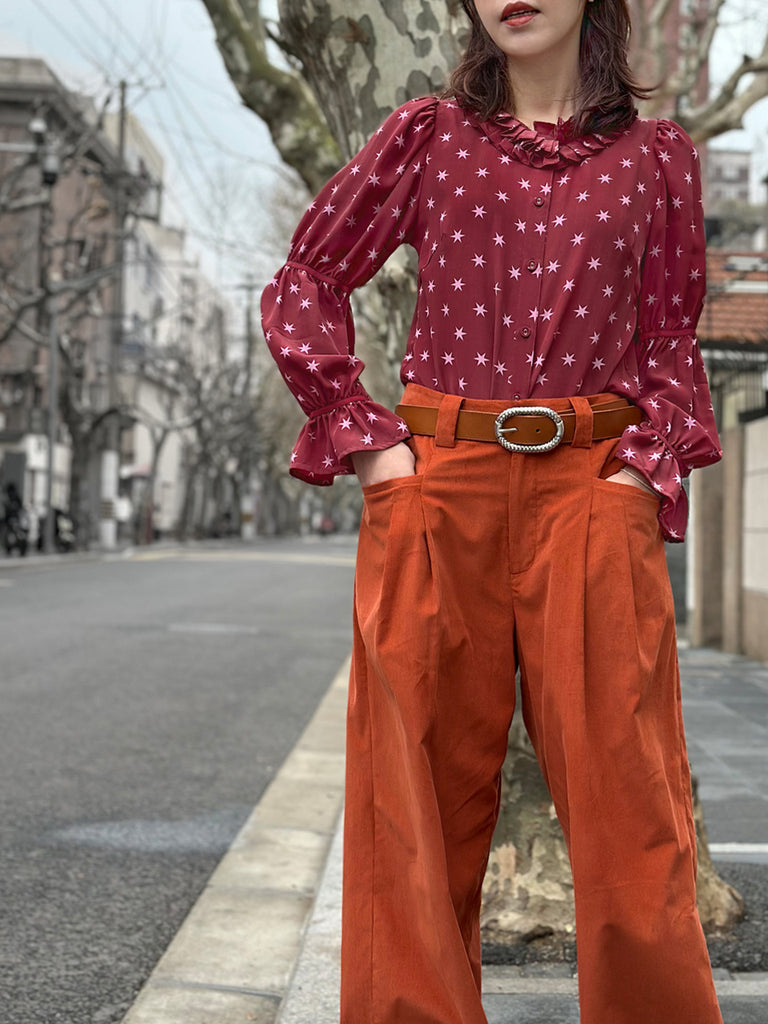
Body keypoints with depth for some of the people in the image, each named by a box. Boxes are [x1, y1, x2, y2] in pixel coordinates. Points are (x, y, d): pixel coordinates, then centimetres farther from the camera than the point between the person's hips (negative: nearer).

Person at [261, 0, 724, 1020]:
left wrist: (648, 468, -4)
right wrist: (363, 437, 2)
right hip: (439, 483, 0)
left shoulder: (656, 155, 11)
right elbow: (303, 286, 12)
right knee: (421, 786, 2)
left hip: (593, 485, 0)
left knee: (621, 785, -2)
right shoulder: (430, 137, 9)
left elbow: (672, 341, 12)